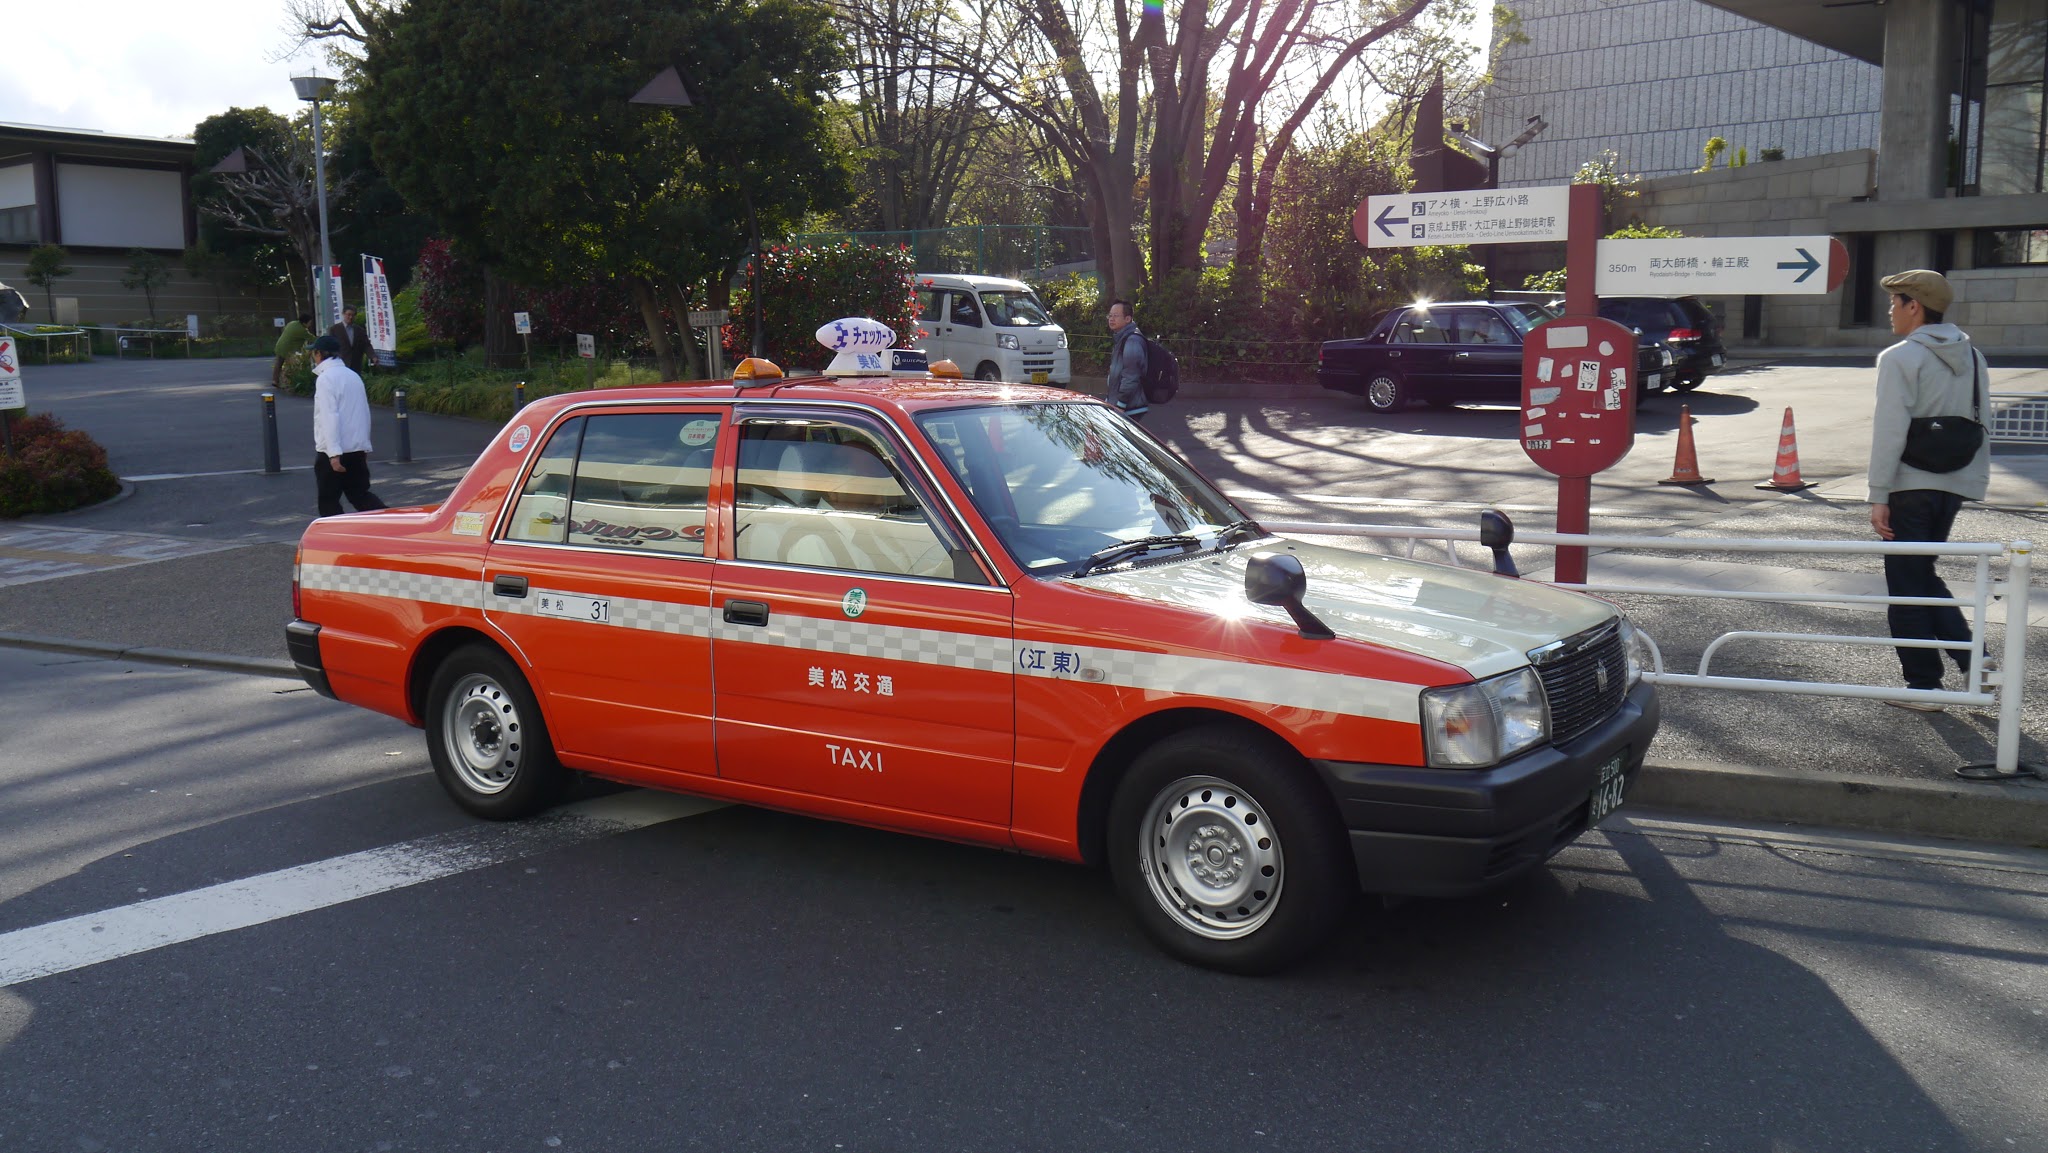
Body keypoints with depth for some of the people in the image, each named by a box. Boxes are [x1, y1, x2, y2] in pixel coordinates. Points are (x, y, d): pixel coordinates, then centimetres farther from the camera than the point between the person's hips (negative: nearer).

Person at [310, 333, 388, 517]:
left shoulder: (325, 378, -11)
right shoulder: (353, 375, 13)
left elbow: (329, 417, -19)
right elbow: (365, 413, 17)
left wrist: (334, 453, -23)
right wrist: (365, 447, 22)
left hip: (333, 452, -7)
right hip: (358, 448, 7)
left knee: (328, 501, 4)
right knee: (359, 494, 13)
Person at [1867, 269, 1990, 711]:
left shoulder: (1901, 358, -12)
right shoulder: (1972, 357, 11)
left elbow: (1889, 431, -16)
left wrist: (1879, 496, -14)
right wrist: (1976, 484, 18)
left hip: (1911, 487, -7)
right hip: (1955, 486, 7)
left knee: (1907, 586, 3)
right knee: (1925, 575, 21)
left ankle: (1923, 685, 8)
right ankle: (1974, 661, 10)